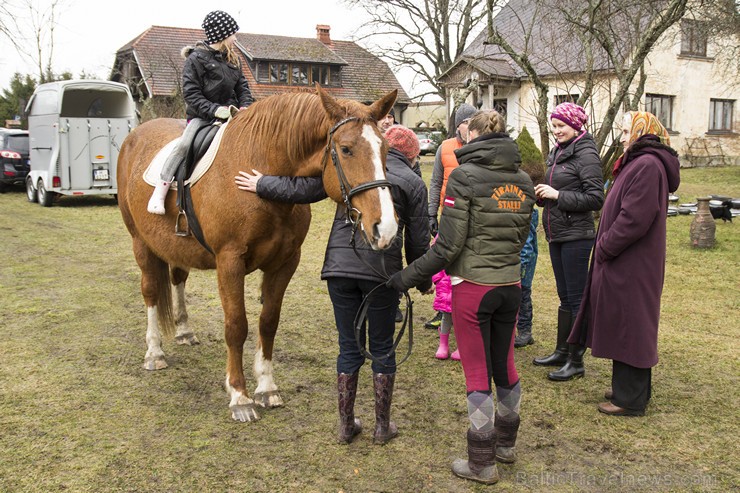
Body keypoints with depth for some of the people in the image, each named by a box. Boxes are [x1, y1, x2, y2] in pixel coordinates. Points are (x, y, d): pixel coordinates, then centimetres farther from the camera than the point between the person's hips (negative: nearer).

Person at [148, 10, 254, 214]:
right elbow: (191, 94, -12)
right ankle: (158, 194, -19)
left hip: (230, 112, 6)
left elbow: (242, 86, 16)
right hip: (202, 115, -6)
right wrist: (214, 109, -23)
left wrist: (246, 106, -4)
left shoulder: (232, 59, 11)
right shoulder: (196, 59, -8)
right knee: (184, 145, -26)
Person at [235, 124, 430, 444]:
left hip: (339, 267, 2)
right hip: (382, 271, -2)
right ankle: (382, 426, 21)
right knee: (381, 348, 12)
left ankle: (346, 424, 22)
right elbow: (418, 240, 4)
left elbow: (302, 190, 5)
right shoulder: (413, 183, 4)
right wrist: (423, 281, 17)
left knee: (349, 347, 13)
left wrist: (262, 185, 18)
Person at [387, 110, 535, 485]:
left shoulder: (464, 176, -13)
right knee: (505, 366, 19)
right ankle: (506, 443, 37)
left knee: (477, 374, 4)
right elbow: (520, 236, 12)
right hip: (511, 285, 6)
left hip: (472, 287, -6)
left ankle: (482, 464, 15)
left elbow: (449, 245, -17)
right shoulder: (523, 181, 5)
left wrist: (408, 277, -8)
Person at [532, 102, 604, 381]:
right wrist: (543, 194, 4)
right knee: (564, 296, 17)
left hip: (576, 236, -9)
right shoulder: (558, 152, 13)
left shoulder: (586, 154, -12)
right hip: (556, 234, 9)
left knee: (576, 298, -1)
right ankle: (562, 351, 27)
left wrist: (557, 195, -18)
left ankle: (576, 361, 7)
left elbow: (595, 198, -17)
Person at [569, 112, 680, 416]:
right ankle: (628, 389, 30)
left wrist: (605, 247, -15)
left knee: (628, 328, -1)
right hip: (625, 264, 10)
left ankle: (630, 400, 9)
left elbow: (635, 219, -25)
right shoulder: (639, 163, 15)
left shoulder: (647, 166, -19)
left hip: (632, 267, -10)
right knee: (625, 327, 17)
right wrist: (605, 246, 10)